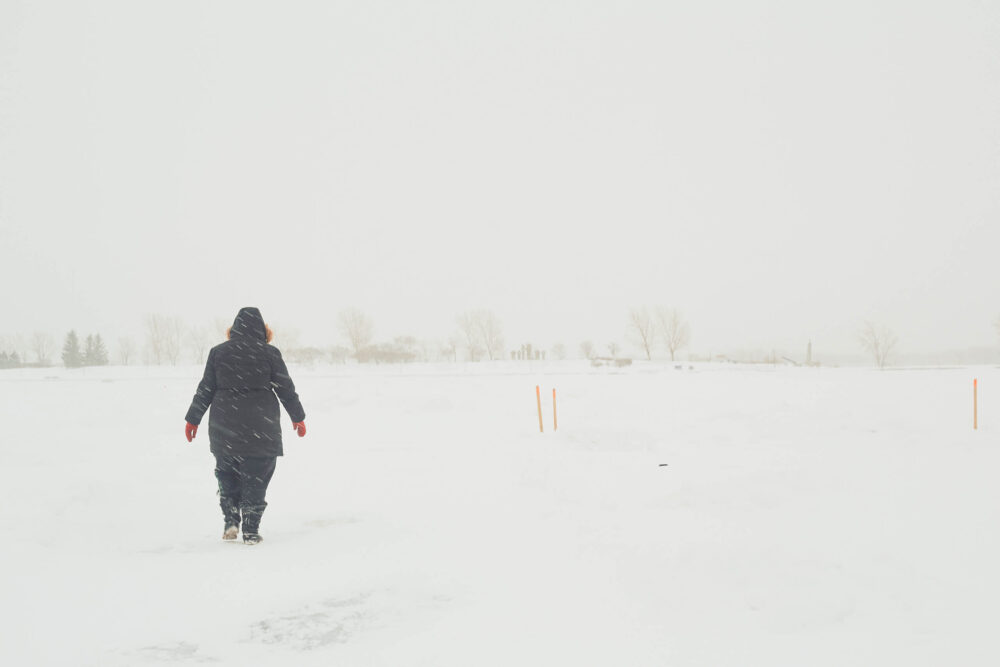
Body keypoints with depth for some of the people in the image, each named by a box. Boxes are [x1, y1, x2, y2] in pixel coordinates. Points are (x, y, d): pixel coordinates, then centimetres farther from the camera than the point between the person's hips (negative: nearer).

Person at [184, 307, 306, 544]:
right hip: (260, 427, -2)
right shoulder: (269, 353, -4)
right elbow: (286, 388, 1)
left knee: (226, 474, 19)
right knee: (255, 478, 6)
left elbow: (205, 389, 4)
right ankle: (251, 531, 5)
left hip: (224, 426, 2)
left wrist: (193, 419, 13)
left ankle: (231, 522, 11)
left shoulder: (218, 352, 1)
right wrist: (298, 417, 13)